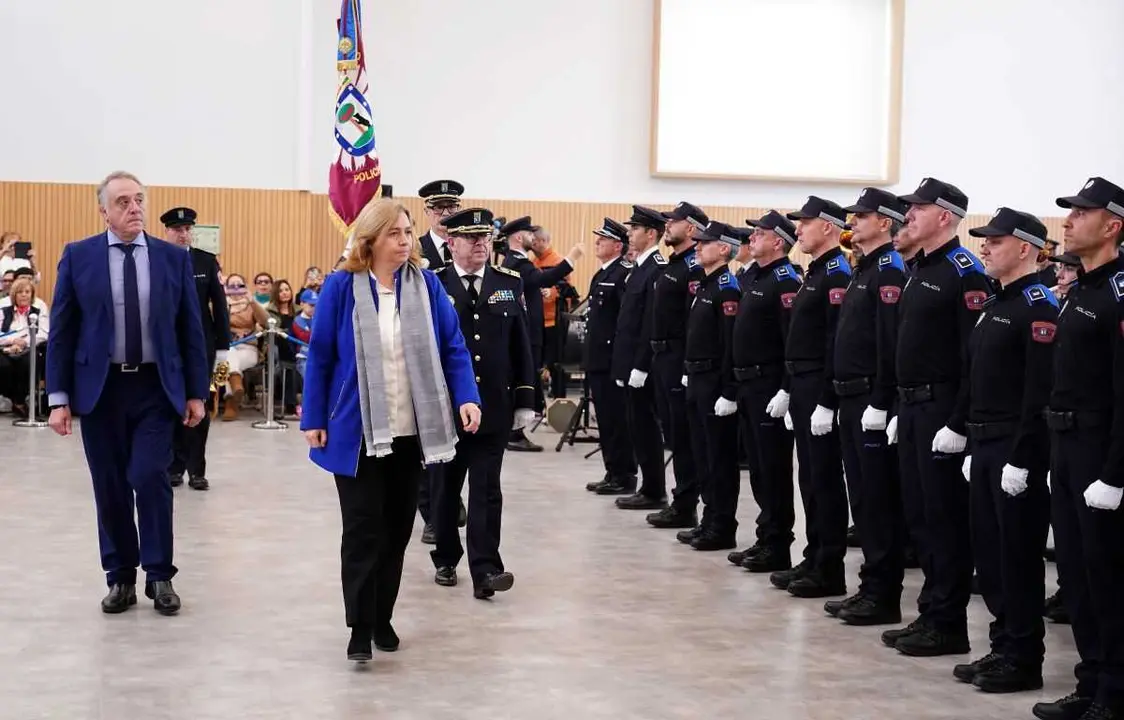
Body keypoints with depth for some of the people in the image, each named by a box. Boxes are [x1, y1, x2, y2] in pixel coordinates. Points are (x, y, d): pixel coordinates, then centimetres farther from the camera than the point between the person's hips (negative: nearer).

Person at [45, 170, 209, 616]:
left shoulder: (174, 258, 3)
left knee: (151, 479, -8)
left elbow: (190, 329, 5)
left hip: (156, 388, 0)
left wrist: (196, 392, 2)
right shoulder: (78, 257, 0)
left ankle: (159, 576, 4)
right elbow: (61, 331, 1)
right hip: (100, 388, 0)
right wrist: (59, 397, -4)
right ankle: (120, 577, 18)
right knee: (110, 488, 6)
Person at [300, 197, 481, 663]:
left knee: (397, 529, 12)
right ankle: (360, 627, 5)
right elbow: (319, 357, -3)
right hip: (357, 432, -3)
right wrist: (313, 419, -5)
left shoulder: (426, 285, -1)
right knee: (364, 530, -1)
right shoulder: (341, 288, -7)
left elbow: (453, 348, 0)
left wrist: (467, 397, -14)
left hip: (410, 431, 3)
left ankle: (382, 618, 25)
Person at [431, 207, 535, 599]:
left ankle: (485, 570, -6)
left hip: (494, 407, 1)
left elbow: (521, 346, 7)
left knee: (486, 490, -3)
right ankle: (446, 560, 28)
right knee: (446, 487, 13)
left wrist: (525, 400, 4)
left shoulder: (509, 283, 5)